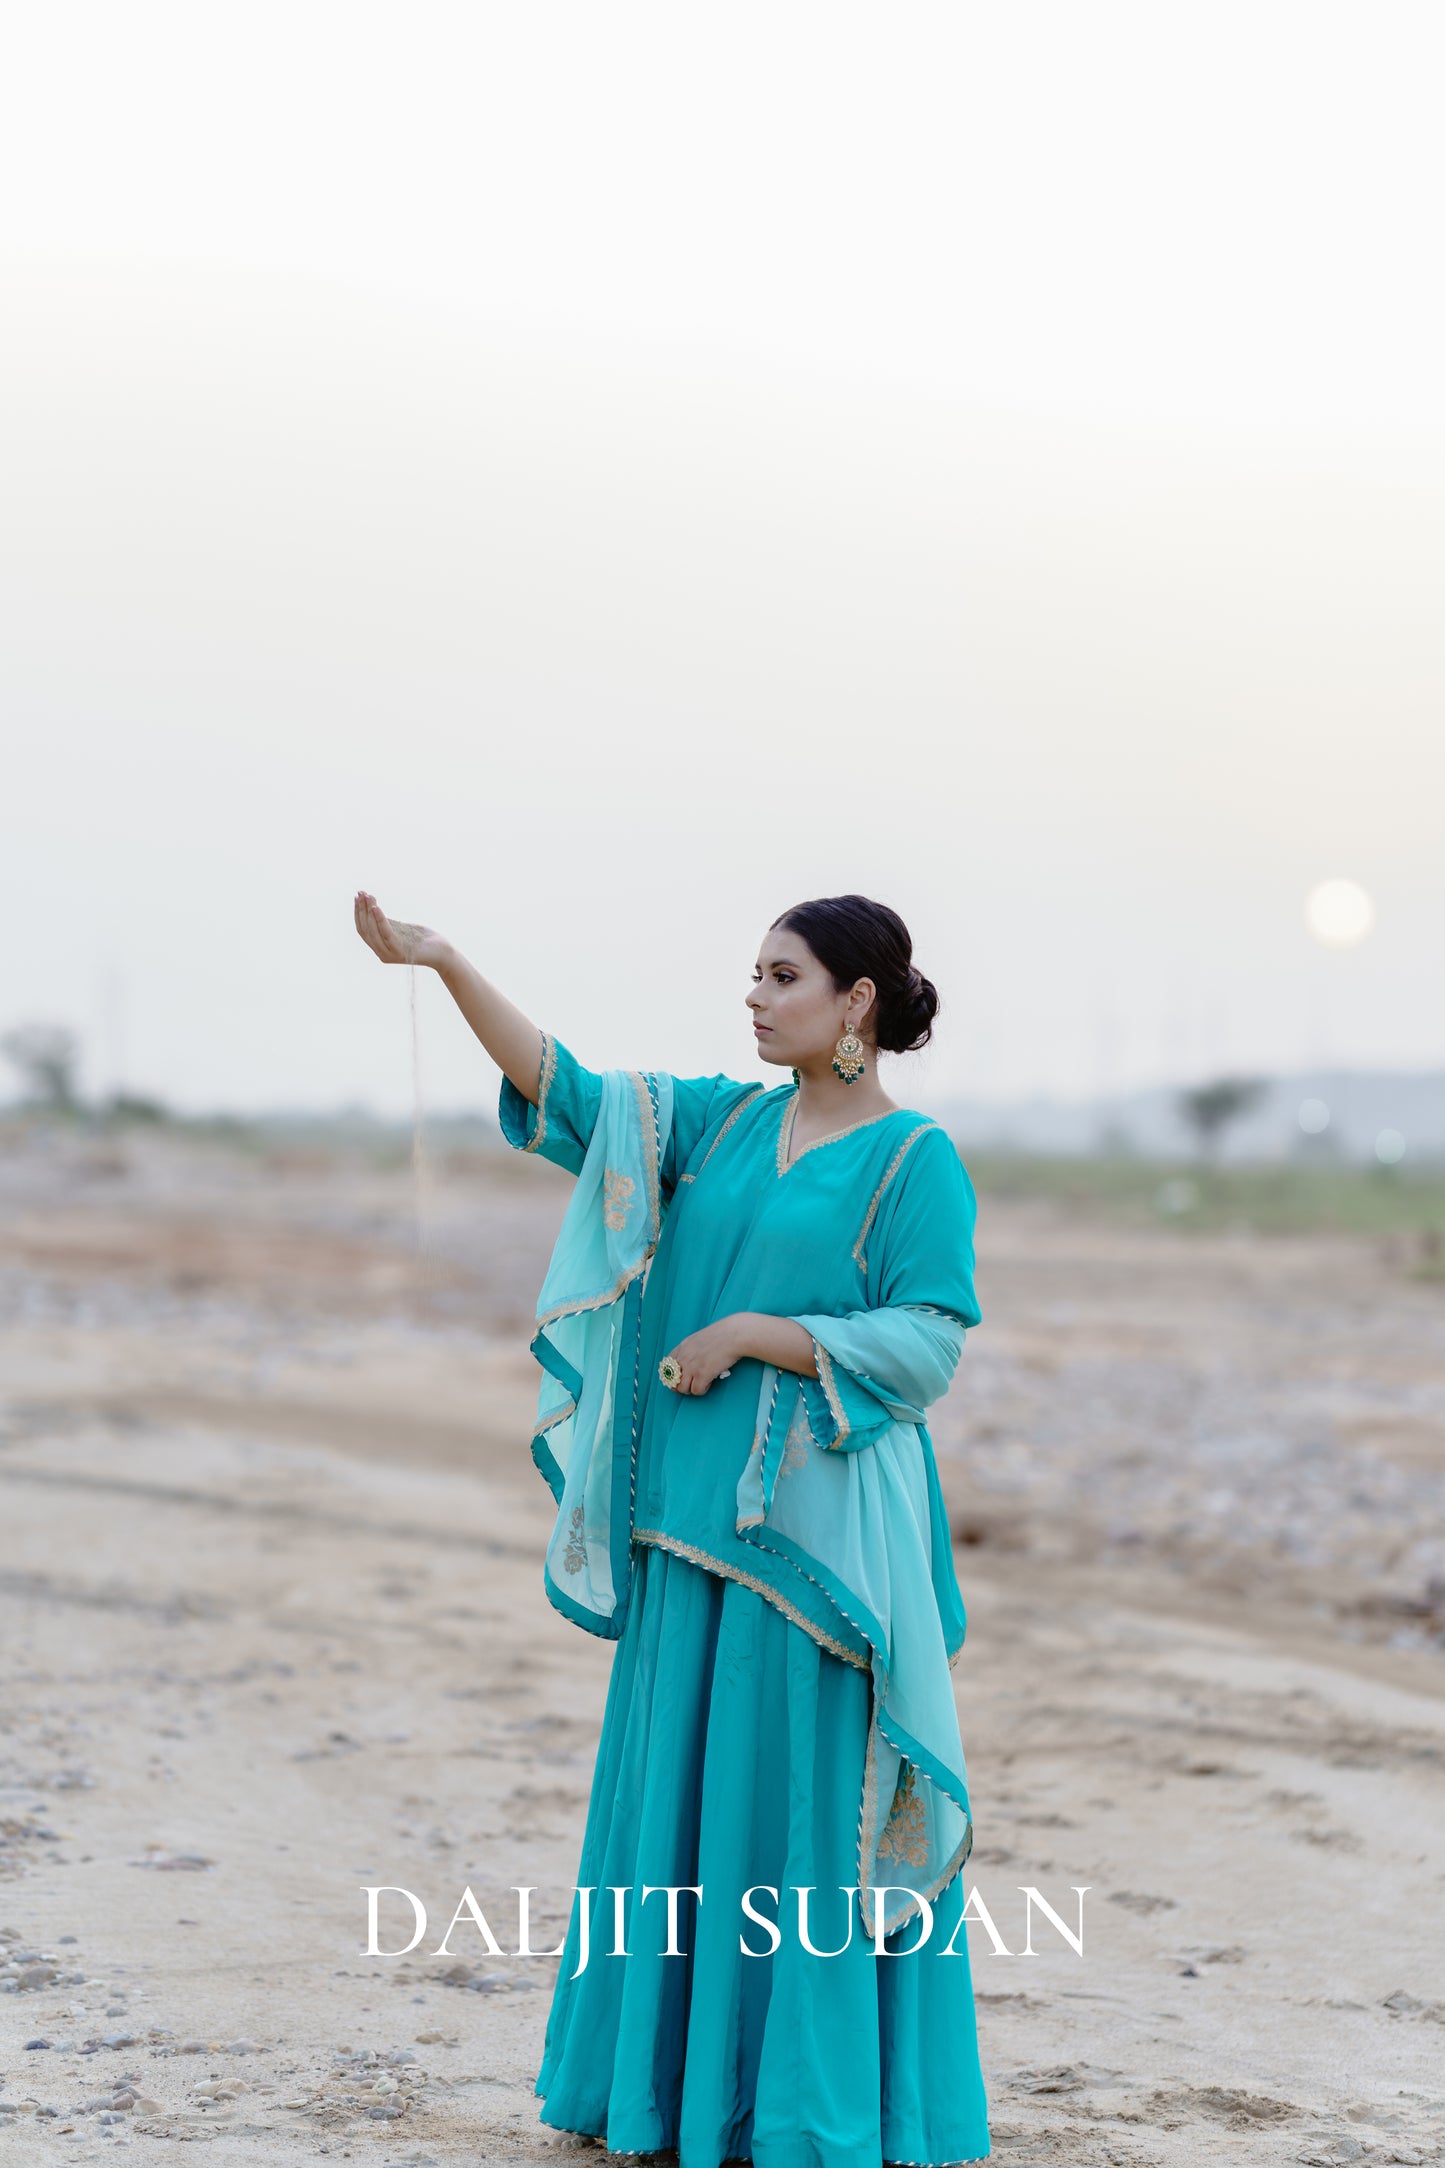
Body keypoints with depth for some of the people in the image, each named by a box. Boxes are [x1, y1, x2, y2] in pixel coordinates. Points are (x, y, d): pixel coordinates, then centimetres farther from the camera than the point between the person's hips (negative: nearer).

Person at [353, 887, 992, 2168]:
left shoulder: (916, 1162, -6)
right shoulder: (723, 1124, 12)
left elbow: (927, 1343, -13)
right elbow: (566, 1090, 6)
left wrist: (747, 1333, -15)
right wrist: (449, 969, -5)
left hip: (820, 1528, -6)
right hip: (697, 1513, 7)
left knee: (811, 1803, -4)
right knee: (686, 1791, 10)